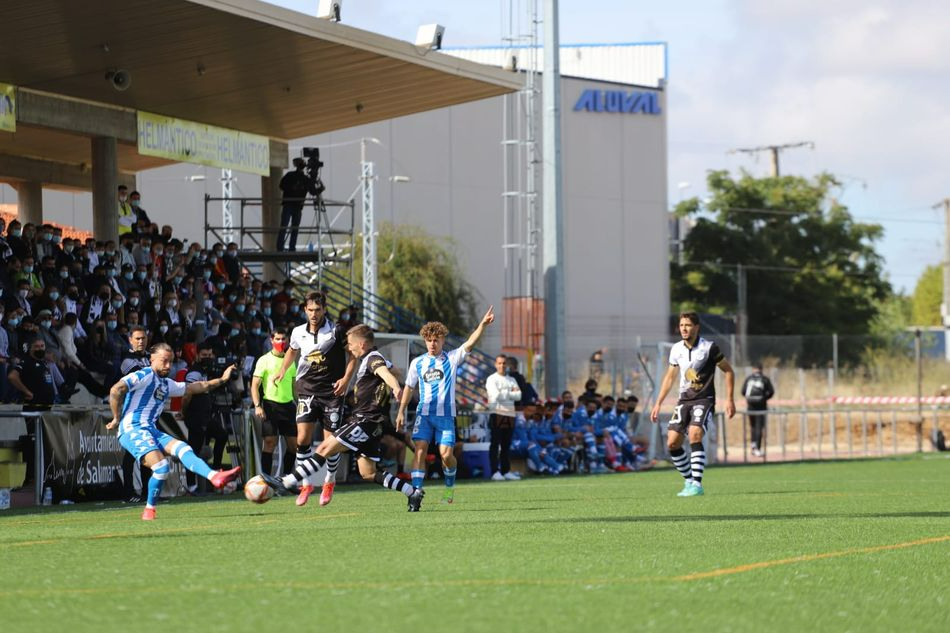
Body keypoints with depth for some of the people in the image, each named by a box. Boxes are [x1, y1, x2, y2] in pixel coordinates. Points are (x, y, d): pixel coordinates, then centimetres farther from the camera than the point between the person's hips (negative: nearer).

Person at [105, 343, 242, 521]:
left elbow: (194, 387, 30)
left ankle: (215, 477, -32)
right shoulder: (144, 376, -5)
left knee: (182, 449, -13)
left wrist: (221, 380, 23)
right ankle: (149, 510, -9)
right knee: (161, 466, -24)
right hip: (132, 430, -9)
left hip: (150, 430, 9)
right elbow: (116, 390, -15)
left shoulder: (167, 384, 24)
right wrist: (117, 418, -10)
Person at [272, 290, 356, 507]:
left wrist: (346, 378, -10)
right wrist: (282, 370, 12)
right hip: (307, 389, 2)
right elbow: (292, 351, 25)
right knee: (303, 438, -11)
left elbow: (353, 353, 1)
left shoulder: (335, 331, -9)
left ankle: (329, 481, 24)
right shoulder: (298, 333, 3)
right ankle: (306, 484, 3)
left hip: (331, 391, -2)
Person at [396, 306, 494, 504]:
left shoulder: (451, 359, 3)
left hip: (445, 415, -1)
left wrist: (483, 325, -25)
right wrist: (401, 412, 11)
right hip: (424, 413, 2)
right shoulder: (417, 363, 9)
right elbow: (409, 388, 16)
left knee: (446, 454, -9)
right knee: (420, 449, -13)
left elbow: (470, 343, -10)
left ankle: (450, 485, 19)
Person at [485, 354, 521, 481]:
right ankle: (495, 472, -8)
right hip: (497, 414, -6)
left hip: (510, 414, 6)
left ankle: (506, 471, 12)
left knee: (506, 445, 9)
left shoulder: (511, 380, 16)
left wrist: (504, 394, -7)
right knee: (495, 444, -6)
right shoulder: (492, 379, -1)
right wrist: (511, 393, -3)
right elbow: (496, 395, -15)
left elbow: (518, 396, 3)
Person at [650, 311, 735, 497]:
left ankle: (697, 484, -25)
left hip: (704, 400, -6)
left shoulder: (709, 348, -8)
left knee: (695, 435, -27)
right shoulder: (676, 350, 7)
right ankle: (689, 480, 14)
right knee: (672, 443, -4)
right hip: (684, 400, 6)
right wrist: (658, 403, 16)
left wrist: (729, 399, -6)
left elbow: (728, 371, 1)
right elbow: (669, 377, 19)